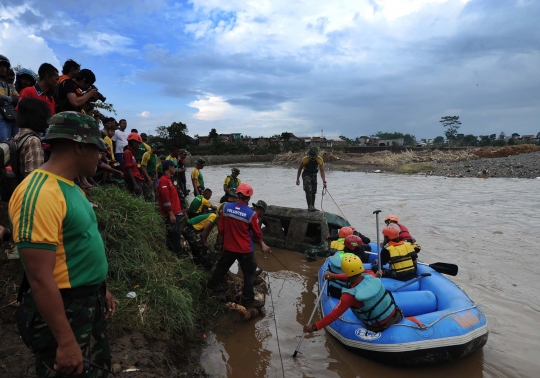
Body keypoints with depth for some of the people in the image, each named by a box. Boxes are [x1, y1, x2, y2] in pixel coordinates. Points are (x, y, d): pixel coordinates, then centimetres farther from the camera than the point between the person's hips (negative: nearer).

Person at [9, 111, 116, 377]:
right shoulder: (38, 194, -25)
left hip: (89, 306, 9)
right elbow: (40, 279, -26)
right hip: (63, 312, -9)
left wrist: (100, 290, 20)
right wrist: (66, 342, -23)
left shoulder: (70, 187, 7)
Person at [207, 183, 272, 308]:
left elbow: (220, 227, 1)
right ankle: (248, 300, 17)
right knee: (249, 274, 10)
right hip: (245, 250, -4)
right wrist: (262, 245, 10)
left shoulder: (226, 207, -9)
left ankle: (211, 287, 43)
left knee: (221, 267, 24)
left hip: (228, 247, 4)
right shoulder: (251, 213, -19)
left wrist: (221, 239, 19)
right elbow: (257, 233, -8)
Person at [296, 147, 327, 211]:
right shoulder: (305, 159, -25)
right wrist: (297, 179, -8)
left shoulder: (320, 160, -20)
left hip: (314, 175, 3)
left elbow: (322, 171, -21)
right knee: (308, 191, -18)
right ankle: (309, 206, -16)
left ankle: (312, 206, 17)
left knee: (313, 192, 7)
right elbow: (300, 168, -10)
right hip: (306, 175, -3)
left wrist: (324, 181, -31)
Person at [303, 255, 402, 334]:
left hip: (379, 327, -5)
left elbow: (334, 315, -22)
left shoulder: (350, 296, -28)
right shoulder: (370, 276, -15)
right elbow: (356, 276, 6)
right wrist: (335, 276, -1)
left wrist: (315, 327, -13)